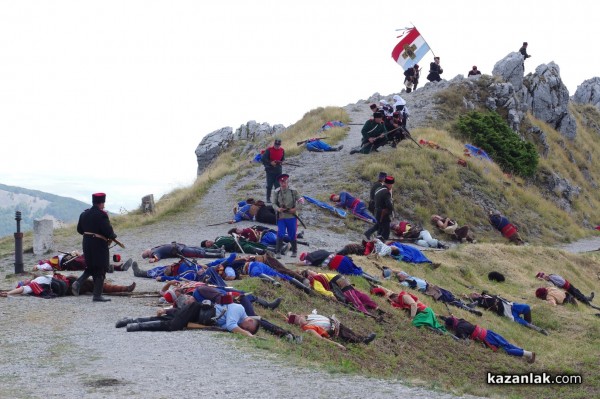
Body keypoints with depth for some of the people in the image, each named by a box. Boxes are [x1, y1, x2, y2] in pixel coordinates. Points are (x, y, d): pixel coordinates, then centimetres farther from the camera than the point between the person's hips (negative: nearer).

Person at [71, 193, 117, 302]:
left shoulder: (84, 214, 8)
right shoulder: (101, 215, -16)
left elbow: (79, 229, 15)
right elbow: (108, 231, -19)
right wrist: (113, 236, 1)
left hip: (86, 243, 7)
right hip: (99, 244, -7)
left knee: (90, 267, 22)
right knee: (100, 270, 1)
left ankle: (78, 283, 1)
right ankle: (97, 295, 2)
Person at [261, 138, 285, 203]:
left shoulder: (282, 150, 3)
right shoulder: (269, 150, -10)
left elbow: (283, 159, 15)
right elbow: (263, 159, -11)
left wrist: (281, 162, -8)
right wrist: (270, 162, -21)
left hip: (278, 170, 3)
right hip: (270, 170, -3)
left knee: (278, 185, 1)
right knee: (269, 186, 2)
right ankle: (268, 199, 12)